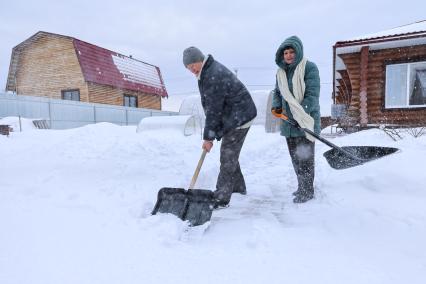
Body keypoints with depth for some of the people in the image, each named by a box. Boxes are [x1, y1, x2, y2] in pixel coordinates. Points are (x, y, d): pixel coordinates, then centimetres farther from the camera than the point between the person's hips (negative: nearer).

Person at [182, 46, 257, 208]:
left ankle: (221, 199, 1)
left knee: (228, 157, -7)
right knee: (230, 154, 19)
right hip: (234, 117, 11)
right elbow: (211, 106, 15)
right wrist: (210, 133, 13)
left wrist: (208, 137, -15)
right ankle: (238, 187, 34)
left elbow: (213, 110, -22)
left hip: (239, 118, -10)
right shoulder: (209, 71, 10)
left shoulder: (213, 77, -24)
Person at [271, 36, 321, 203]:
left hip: (306, 119, -7)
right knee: (295, 156, 14)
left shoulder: (309, 68, -8)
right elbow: (277, 92, 20)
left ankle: (307, 191, 9)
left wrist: (301, 114, -23)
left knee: (305, 156, -3)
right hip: (288, 121, 7)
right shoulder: (281, 72, 12)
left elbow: (312, 94, -15)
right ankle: (303, 186, 30)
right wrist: (276, 106, 0)